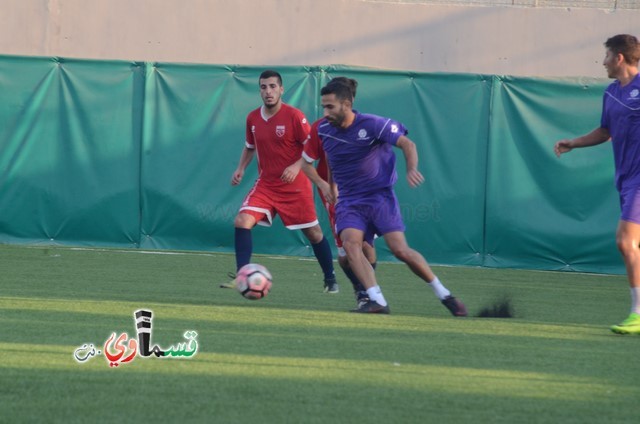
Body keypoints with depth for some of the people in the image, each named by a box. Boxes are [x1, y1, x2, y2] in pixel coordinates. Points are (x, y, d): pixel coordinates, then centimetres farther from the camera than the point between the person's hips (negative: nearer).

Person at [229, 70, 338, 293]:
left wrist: (297, 166, -25)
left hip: (295, 186, -3)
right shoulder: (252, 118, 2)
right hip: (265, 184, 3)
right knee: (242, 221, -17)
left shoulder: (295, 116, -13)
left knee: (313, 232, 7)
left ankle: (330, 280, 27)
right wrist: (241, 168, 4)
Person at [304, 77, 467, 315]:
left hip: (380, 196, -4)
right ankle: (377, 301, -29)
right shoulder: (323, 130, 2)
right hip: (348, 202, 4)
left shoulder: (372, 125, -14)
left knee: (400, 250, -13)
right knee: (350, 242, -25)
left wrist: (411, 169, -31)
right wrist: (332, 186, 29)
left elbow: (406, 144, -13)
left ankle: (444, 295, 5)